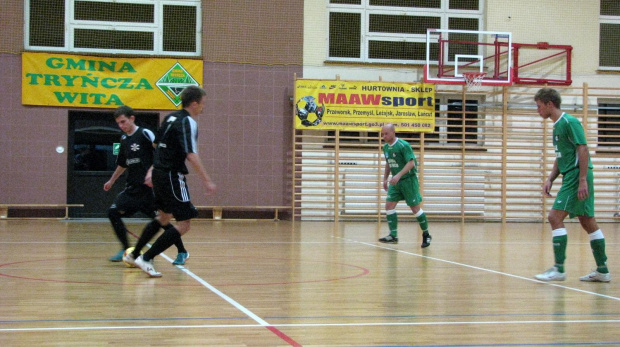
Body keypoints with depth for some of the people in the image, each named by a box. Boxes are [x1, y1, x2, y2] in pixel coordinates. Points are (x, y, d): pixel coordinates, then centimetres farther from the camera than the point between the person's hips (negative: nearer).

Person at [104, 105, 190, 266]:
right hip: (132, 187, 7)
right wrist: (111, 181, 37)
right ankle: (126, 250, 4)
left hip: (149, 186, -7)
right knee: (113, 212, -5)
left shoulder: (145, 134, -10)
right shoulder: (124, 139, 12)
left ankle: (182, 252, 11)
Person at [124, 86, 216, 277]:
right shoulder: (188, 122, -15)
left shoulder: (170, 117, 12)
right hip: (172, 176, -10)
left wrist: (152, 171, 28)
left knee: (164, 216, 27)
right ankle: (146, 259, -8)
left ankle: (133, 255, 35)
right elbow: (191, 155, -24)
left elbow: (158, 145, 20)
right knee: (183, 224, -7)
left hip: (159, 173, 10)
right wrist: (207, 181, -22)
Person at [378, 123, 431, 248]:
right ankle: (393, 235, -6)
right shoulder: (386, 147, 7)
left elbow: (411, 163, -23)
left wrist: (399, 175, -33)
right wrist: (385, 179, 18)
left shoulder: (404, 145, -17)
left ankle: (426, 235, 15)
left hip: (408, 180, -7)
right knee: (389, 206, -6)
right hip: (396, 182, 7)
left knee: (415, 209, -1)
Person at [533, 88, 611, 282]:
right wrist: (550, 180, 15)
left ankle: (559, 269, -12)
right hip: (570, 177, 10)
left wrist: (583, 180, -23)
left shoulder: (570, 122, -11)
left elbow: (583, 150, -18)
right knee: (588, 221, 11)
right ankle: (602, 270, 15)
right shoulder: (557, 126, 18)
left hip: (577, 176, -10)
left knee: (555, 217, -13)